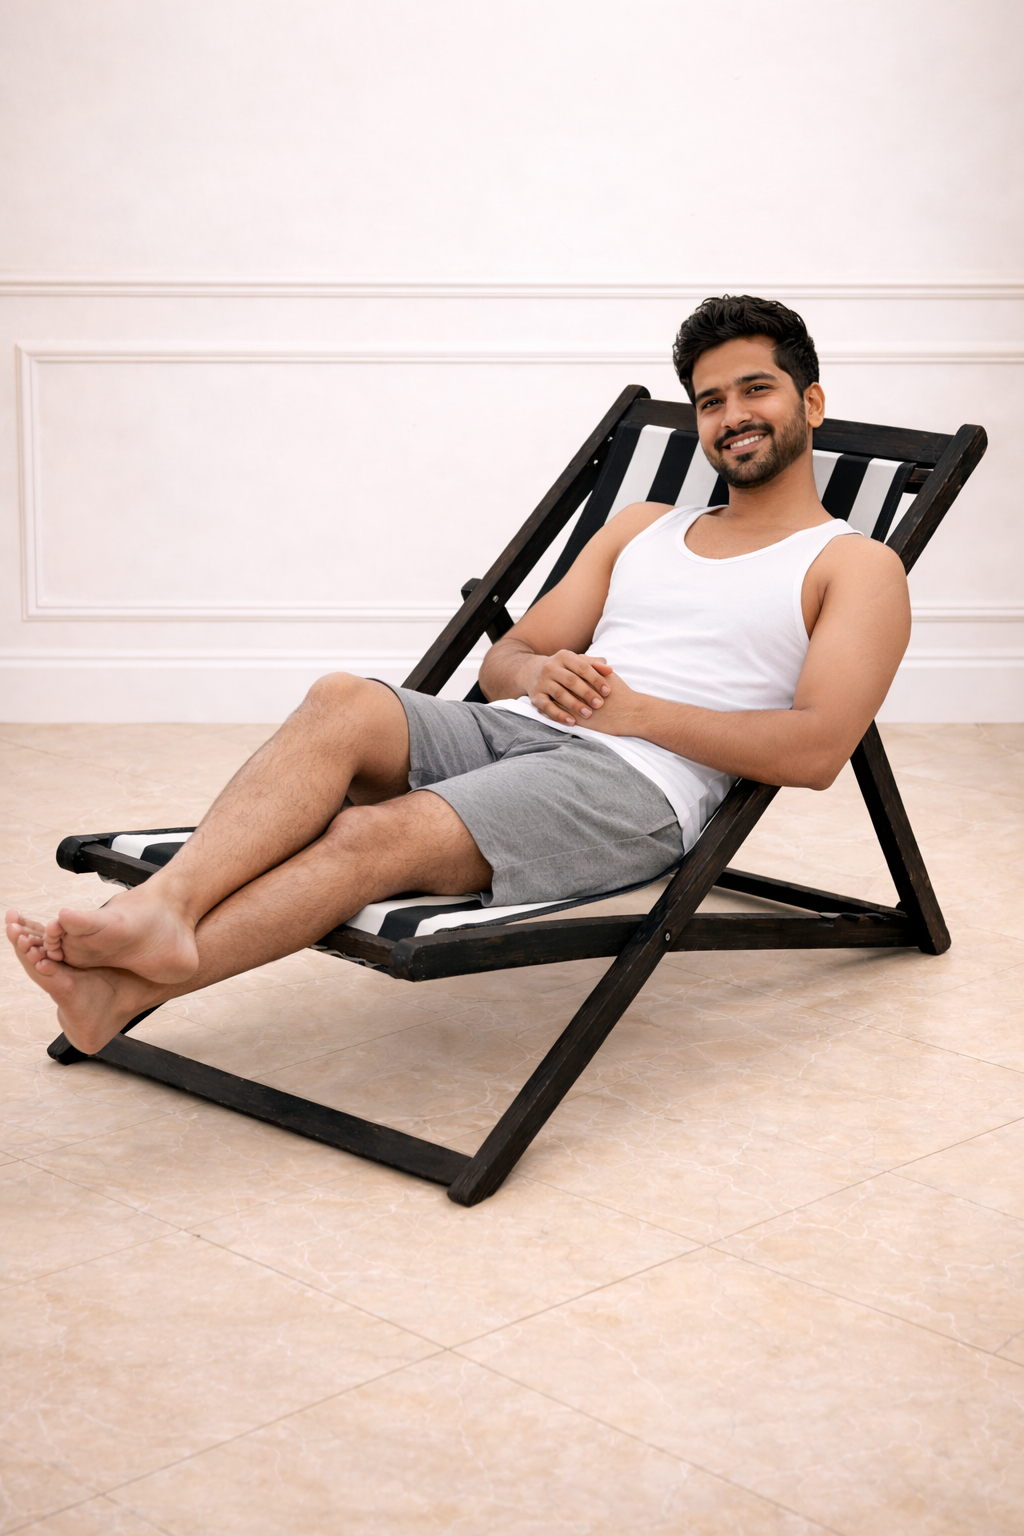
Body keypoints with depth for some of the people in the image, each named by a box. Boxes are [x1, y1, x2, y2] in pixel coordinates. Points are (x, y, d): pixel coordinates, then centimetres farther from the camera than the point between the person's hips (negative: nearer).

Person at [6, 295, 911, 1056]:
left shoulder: (854, 568, 11)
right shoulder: (643, 528, 30)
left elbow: (816, 750, -6)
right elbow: (504, 658, 23)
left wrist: (636, 709, -9)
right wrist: (540, 674, -2)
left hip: (643, 782, -6)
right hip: (512, 729, 6)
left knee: (381, 835, -31)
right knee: (343, 703, -27)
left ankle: (125, 988, -41)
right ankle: (160, 910, -45)